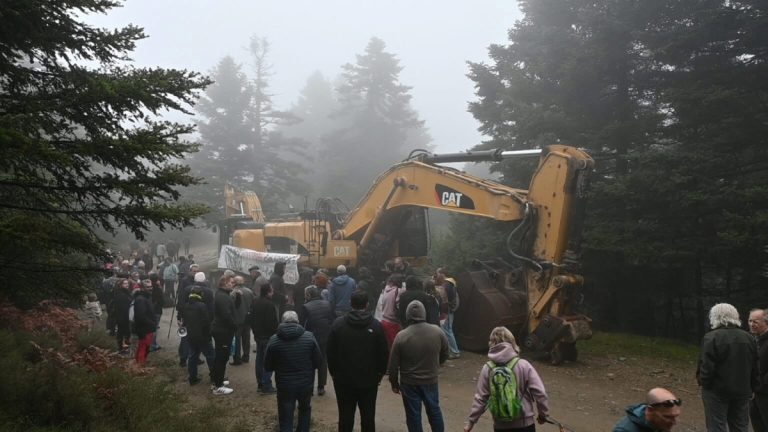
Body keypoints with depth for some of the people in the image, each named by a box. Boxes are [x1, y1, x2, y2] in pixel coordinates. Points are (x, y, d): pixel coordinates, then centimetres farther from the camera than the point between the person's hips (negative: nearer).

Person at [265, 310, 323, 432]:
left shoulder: (274, 340, -9)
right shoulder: (309, 337, -9)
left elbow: (268, 366, -1)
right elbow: (318, 362, -3)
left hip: (284, 385, -1)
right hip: (306, 383, 1)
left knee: (285, 420, 8)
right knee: (305, 409, 28)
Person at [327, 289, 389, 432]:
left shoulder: (338, 324, -7)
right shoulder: (375, 325, -10)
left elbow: (330, 352, -2)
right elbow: (383, 353, -5)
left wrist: (334, 373, 10)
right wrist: (380, 374, 9)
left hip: (344, 379, 1)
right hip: (369, 380, 0)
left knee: (345, 416, 10)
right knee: (368, 417, 11)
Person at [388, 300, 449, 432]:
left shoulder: (401, 336, -17)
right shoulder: (437, 332, -10)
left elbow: (393, 364, -10)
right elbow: (445, 354, 6)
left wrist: (394, 383, 4)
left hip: (409, 383, -2)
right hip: (431, 380, 3)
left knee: (413, 415, 11)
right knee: (434, 410, 21)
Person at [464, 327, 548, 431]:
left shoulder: (487, 369, -6)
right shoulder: (523, 365, -12)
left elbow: (480, 398, -4)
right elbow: (539, 392, -11)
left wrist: (471, 421, 6)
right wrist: (543, 413, 6)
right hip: (524, 423, -2)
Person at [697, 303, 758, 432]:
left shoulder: (711, 338, -16)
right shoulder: (749, 338, 3)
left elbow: (706, 367, -18)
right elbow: (755, 368, 6)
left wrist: (703, 381, -2)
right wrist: (751, 389, 15)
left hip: (717, 391, -5)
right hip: (742, 392, 5)